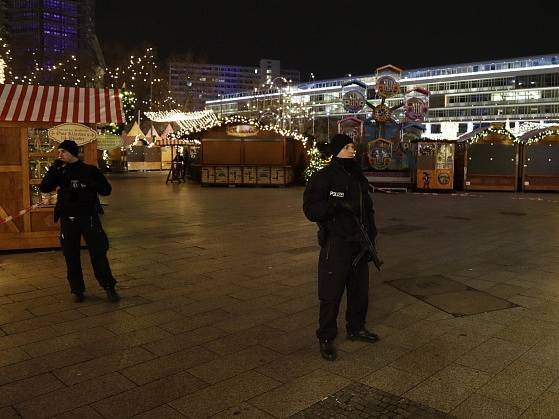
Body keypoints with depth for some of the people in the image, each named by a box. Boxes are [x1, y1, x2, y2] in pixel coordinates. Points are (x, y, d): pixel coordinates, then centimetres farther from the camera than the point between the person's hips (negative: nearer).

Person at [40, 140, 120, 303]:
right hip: (68, 220, 2)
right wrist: (54, 167, -13)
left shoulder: (90, 170, 2)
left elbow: (106, 190, 0)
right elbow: (44, 187, -7)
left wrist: (89, 184, -15)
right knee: (71, 257, 6)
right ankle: (77, 290, 19)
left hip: (90, 217, -2)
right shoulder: (60, 172, 7)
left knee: (98, 253, -2)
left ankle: (109, 287, 9)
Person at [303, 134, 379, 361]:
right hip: (336, 245, -7)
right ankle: (326, 338, 11)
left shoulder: (359, 177, 14)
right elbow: (310, 208, -16)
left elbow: (368, 210, 21)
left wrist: (371, 238, 18)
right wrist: (336, 204, -31)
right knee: (331, 293, -3)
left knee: (360, 289, 17)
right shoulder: (323, 177, -8)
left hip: (359, 244, 7)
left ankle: (356, 327, 35)